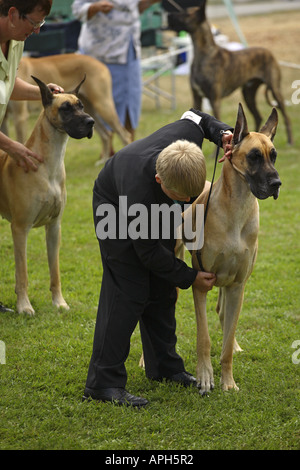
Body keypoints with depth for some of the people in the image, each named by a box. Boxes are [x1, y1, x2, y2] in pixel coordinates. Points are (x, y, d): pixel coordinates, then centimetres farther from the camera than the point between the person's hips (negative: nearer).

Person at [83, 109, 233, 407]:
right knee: (127, 291, -16)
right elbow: (148, 252, -29)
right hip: (115, 206, -7)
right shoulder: (138, 191, -45)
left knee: (162, 289, 9)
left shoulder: (187, 136, -35)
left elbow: (194, 117, -6)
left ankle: (164, 366, 23)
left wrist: (222, 133, -24)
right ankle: (103, 382, -14)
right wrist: (189, 277, -20)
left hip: (156, 206, 7)